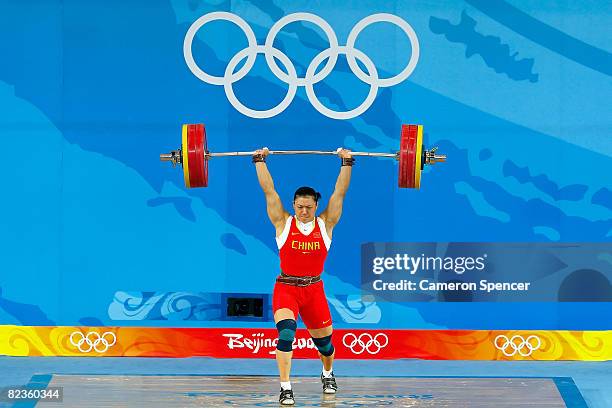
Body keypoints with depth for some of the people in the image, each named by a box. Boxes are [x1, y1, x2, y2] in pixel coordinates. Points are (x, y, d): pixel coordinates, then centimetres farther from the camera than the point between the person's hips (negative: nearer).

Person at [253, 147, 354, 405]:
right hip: (286, 288, -2)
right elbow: (268, 190, -3)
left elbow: (340, 192, 0)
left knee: (324, 342, 14)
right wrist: (260, 161, -3)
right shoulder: (283, 223, -3)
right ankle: (285, 389, -22)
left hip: (314, 289, 2)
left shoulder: (325, 224, 0)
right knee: (286, 333, -24)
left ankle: (328, 374, 46)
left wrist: (346, 163, -2)